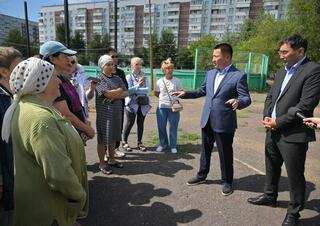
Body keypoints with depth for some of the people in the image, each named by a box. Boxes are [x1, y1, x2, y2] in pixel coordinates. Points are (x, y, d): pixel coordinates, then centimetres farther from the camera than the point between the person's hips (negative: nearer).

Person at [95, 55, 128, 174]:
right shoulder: (99, 79, -7)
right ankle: (102, 163, 16)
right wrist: (120, 90, -4)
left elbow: (126, 93, 6)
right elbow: (108, 94, -21)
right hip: (104, 113, -6)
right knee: (103, 139, 3)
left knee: (113, 138, 15)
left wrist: (115, 95, -12)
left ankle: (111, 160, 29)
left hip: (117, 112, 6)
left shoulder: (117, 78, 13)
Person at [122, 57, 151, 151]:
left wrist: (135, 90, -11)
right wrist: (138, 85, -15)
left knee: (141, 123, 8)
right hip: (132, 103, -3)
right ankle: (124, 142, 18)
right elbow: (128, 90, -11)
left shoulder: (144, 77, 9)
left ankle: (139, 142, 21)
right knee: (130, 123, 1)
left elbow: (147, 90, -4)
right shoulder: (129, 77, 0)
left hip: (143, 104, 4)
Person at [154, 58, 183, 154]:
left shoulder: (177, 81, -1)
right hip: (162, 107, 2)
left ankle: (173, 146, 19)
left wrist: (176, 99, -8)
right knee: (161, 127, 9)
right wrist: (163, 98, 3)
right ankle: (163, 144, 29)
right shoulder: (160, 81, 2)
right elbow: (156, 94, 13)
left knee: (173, 127, 5)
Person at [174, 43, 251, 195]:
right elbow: (202, 91, 19)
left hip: (224, 123, -6)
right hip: (207, 120, 6)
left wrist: (238, 102, -33)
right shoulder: (210, 73, 9)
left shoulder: (239, 76, -10)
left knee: (225, 154, 8)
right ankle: (202, 175, 38)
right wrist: (186, 94, 7)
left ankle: (227, 182, 29)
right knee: (205, 150, 19)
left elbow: (246, 99, -12)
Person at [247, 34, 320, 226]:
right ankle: (270, 196, 43)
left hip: (293, 134, -8)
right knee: (272, 167, 22)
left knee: (295, 174, 7)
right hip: (273, 130, 8)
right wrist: (267, 116, 0)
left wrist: (278, 122, -15)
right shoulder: (281, 72, 13)